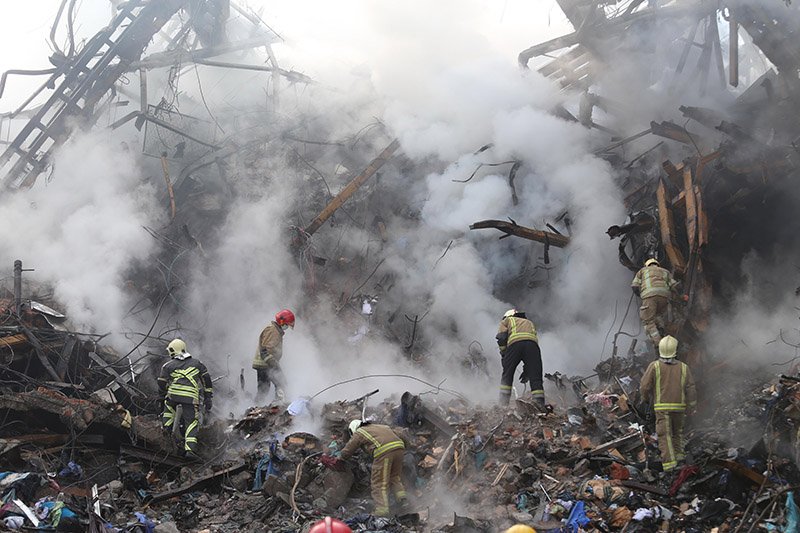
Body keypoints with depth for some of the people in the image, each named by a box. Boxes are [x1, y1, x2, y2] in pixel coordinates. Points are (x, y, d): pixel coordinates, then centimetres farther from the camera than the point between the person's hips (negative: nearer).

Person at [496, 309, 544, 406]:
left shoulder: (506, 321, 32)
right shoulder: (530, 323, 43)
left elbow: (501, 337, 10)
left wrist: (504, 356, 15)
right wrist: (526, 369, 32)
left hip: (515, 343, -2)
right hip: (532, 343, 2)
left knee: (507, 375, 12)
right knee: (536, 379, 5)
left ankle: (503, 405, 8)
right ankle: (540, 405, -6)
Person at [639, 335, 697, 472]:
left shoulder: (654, 366, -8)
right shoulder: (683, 367, -1)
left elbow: (645, 386, -7)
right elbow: (690, 389, -3)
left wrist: (646, 398, 13)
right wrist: (692, 407, 2)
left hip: (661, 407, -2)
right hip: (679, 406, 2)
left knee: (664, 435, -3)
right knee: (677, 430, 24)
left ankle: (669, 462, -13)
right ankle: (678, 453, 20)